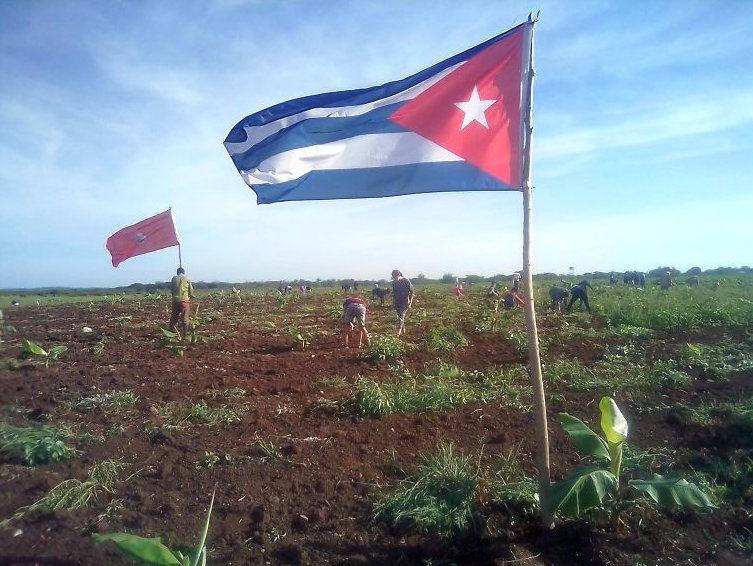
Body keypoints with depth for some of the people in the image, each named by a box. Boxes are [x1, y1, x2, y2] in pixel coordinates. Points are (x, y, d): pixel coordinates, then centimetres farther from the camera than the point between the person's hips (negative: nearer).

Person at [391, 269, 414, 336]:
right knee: (401, 317, 11)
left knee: (401, 317, -11)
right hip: (397, 303, 5)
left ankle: (398, 333, -12)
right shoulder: (394, 283, 4)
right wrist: (393, 302, 14)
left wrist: (410, 302, -11)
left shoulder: (406, 281, -12)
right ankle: (403, 331, 23)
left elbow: (411, 292, -7)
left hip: (405, 303, -5)